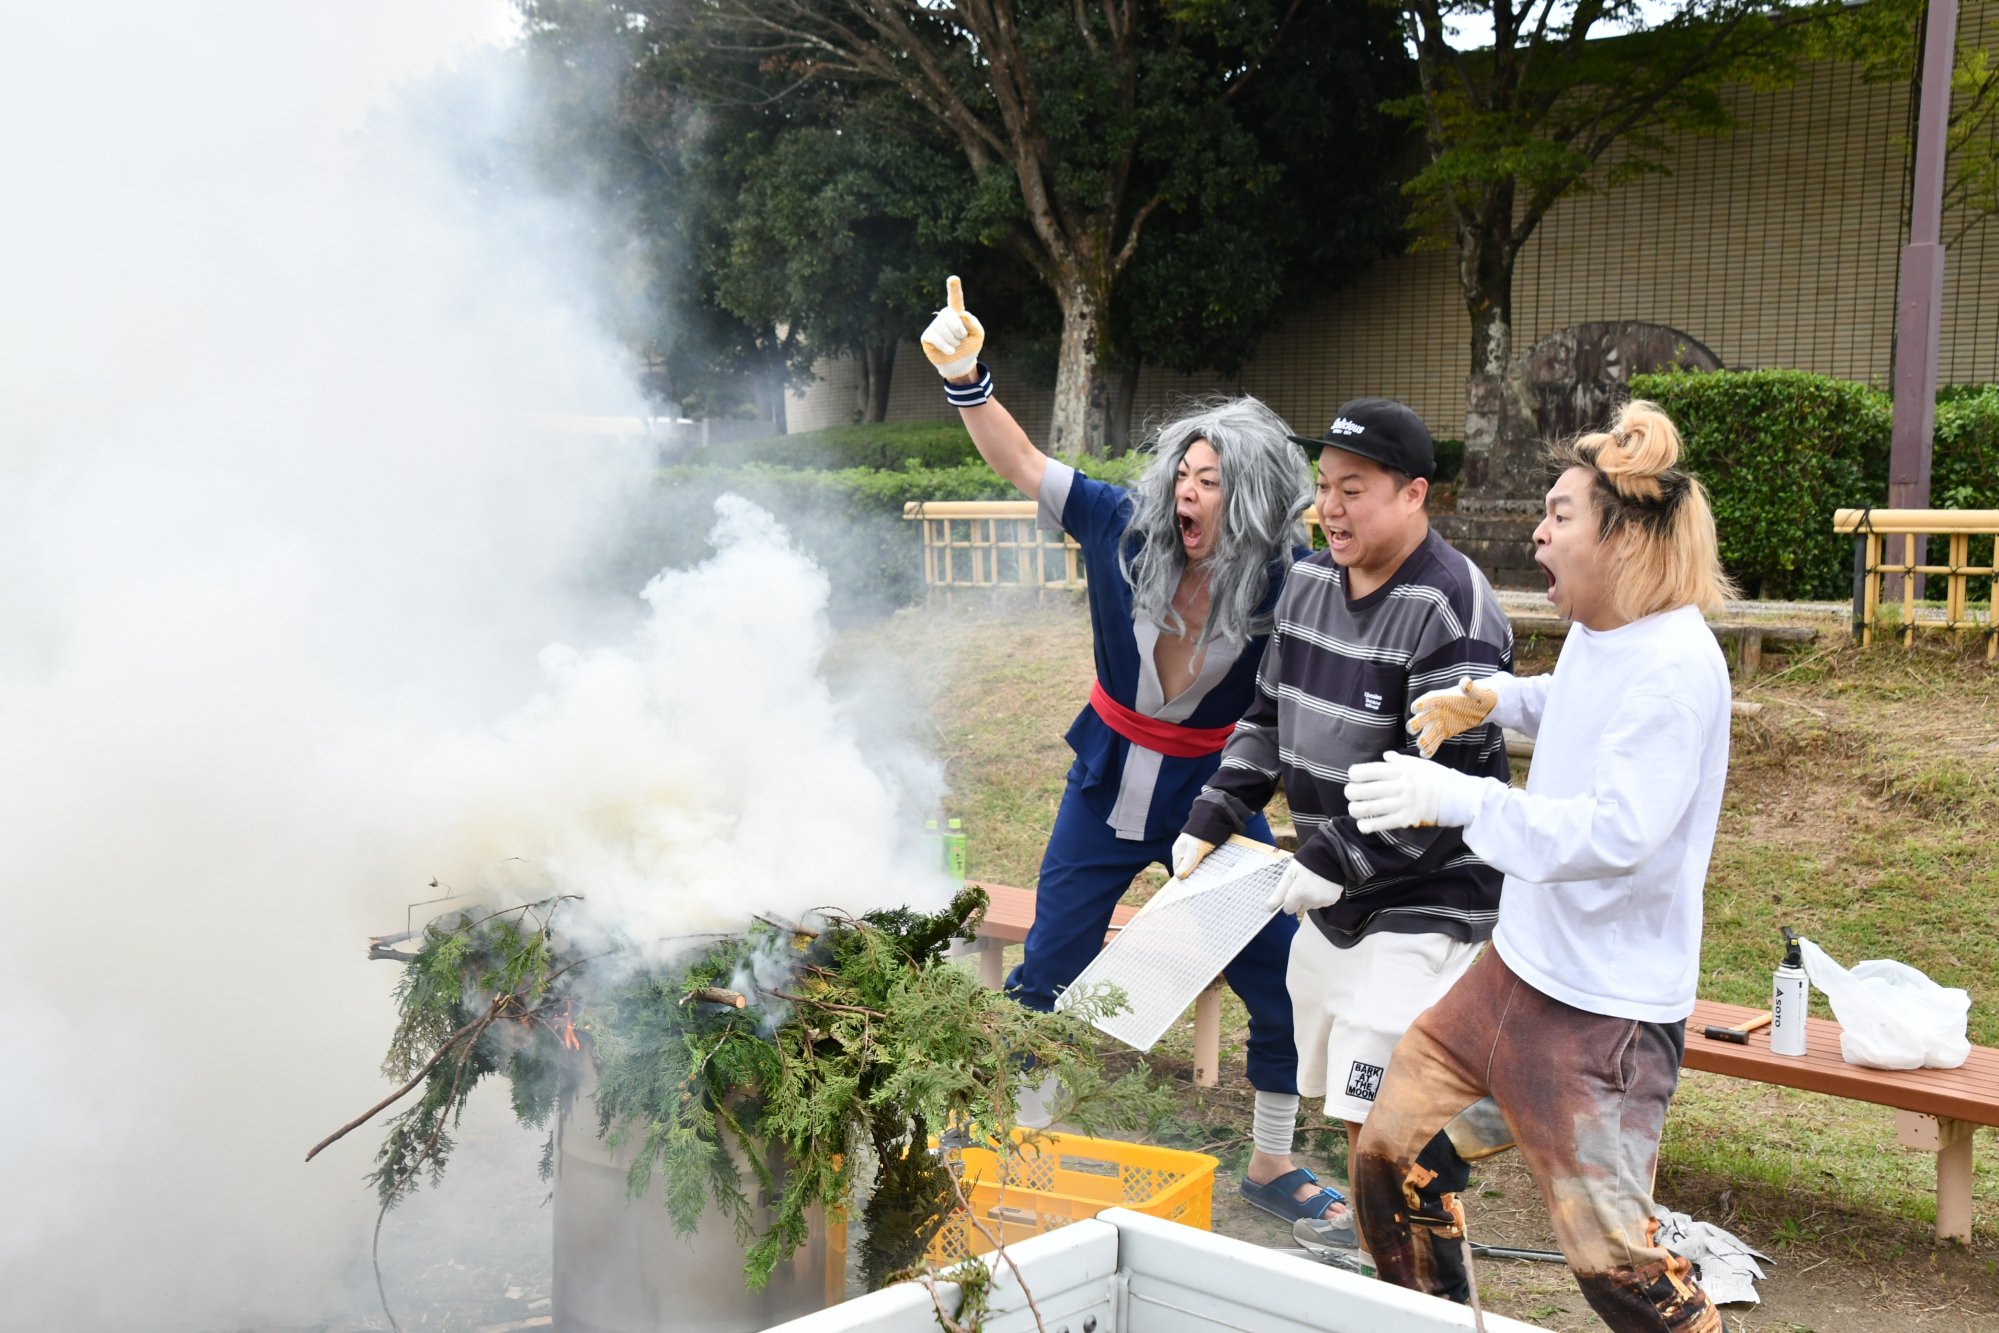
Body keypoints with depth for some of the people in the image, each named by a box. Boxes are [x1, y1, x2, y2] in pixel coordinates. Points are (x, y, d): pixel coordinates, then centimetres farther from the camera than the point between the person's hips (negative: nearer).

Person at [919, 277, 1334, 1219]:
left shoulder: (1288, 583, -19)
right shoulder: (1126, 527, -14)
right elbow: (1019, 461, -9)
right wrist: (965, 378, -21)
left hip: (1216, 793, -1)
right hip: (1109, 782, 2)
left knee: (1281, 984, 2)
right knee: (1047, 970, 10)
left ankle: (1272, 1161, 25)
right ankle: (1018, 1126, 32)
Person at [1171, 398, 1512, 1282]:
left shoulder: (1452, 611, -21)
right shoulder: (1309, 583, 5)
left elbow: (1450, 782, -23)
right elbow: (1268, 719, 15)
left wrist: (1338, 863, -21)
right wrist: (1212, 819, 5)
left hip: (1423, 907, -8)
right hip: (1330, 898, 8)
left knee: (1381, 1115, -10)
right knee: (1339, 1092, 19)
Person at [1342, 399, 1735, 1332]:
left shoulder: (1673, 667, -23)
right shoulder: (1595, 632, 5)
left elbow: (1614, 834, -32)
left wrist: (1454, 798, -36)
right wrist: (1490, 699, 11)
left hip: (1607, 1011, -9)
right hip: (1519, 968, 9)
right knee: (1390, 1152, 16)